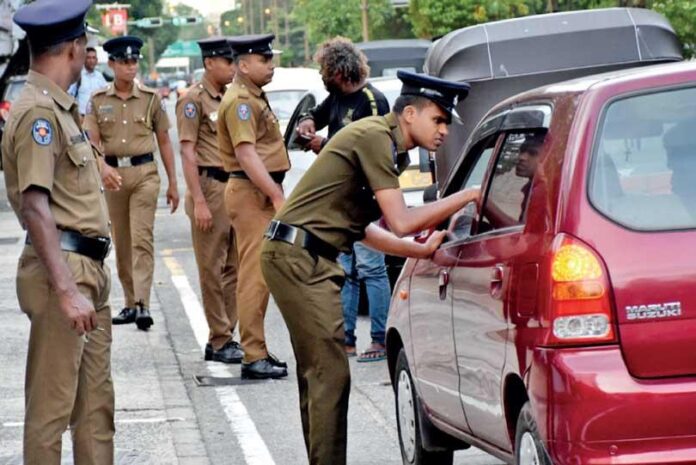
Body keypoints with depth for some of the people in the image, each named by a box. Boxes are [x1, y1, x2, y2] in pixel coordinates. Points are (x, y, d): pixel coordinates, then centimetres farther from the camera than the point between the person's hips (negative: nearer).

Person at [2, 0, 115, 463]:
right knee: (52, 405, -5)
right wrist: (65, 290, -28)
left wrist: (88, 279, 20)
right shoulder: (38, 112, -16)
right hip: (63, 269, -10)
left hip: (88, 270, 10)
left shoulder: (60, 108, 16)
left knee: (96, 402, 14)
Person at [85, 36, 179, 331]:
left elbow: (164, 141, 7)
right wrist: (103, 167, -26)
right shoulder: (98, 101, 3)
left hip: (145, 173, -2)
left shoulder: (151, 98, 3)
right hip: (113, 174, 2)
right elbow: (92, 141, -4)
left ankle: (143, 305, -19)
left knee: (142, 239, -12)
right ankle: (131, 304, 18)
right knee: (121, 243, 9)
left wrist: (173, 184, 7)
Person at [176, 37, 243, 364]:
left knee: (233, 267, 8)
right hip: (211, 187, -8)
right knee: (212, 269, -2)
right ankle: (220, 341, 1)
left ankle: (225, 336, 14)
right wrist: (199, 202, -17)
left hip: (235, 187, 8)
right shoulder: (193, 99, -7)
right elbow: (188, 153, -11)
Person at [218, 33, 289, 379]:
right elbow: (246, 155, -21)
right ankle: (253, 357, -11)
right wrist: (277, 196, -23)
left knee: (258, 275, 13)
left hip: (264, 193, 10)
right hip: (252, 194, -10)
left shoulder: (255, 98, 19)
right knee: (255, 275, -10)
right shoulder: (239, 101, -14)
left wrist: (276, 194, 20)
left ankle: (256, 351, 19)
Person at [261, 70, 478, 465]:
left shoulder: (386, 145, 16)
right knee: (331, 374, -10)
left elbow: (361, 228, 17)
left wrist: (423, 250, 13)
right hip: (299, 258, -11)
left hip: (306, 259, 11)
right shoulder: (374, 137, -14)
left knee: (318, 374, 16)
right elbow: (401, 222, -20)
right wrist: (468, 196, -16)